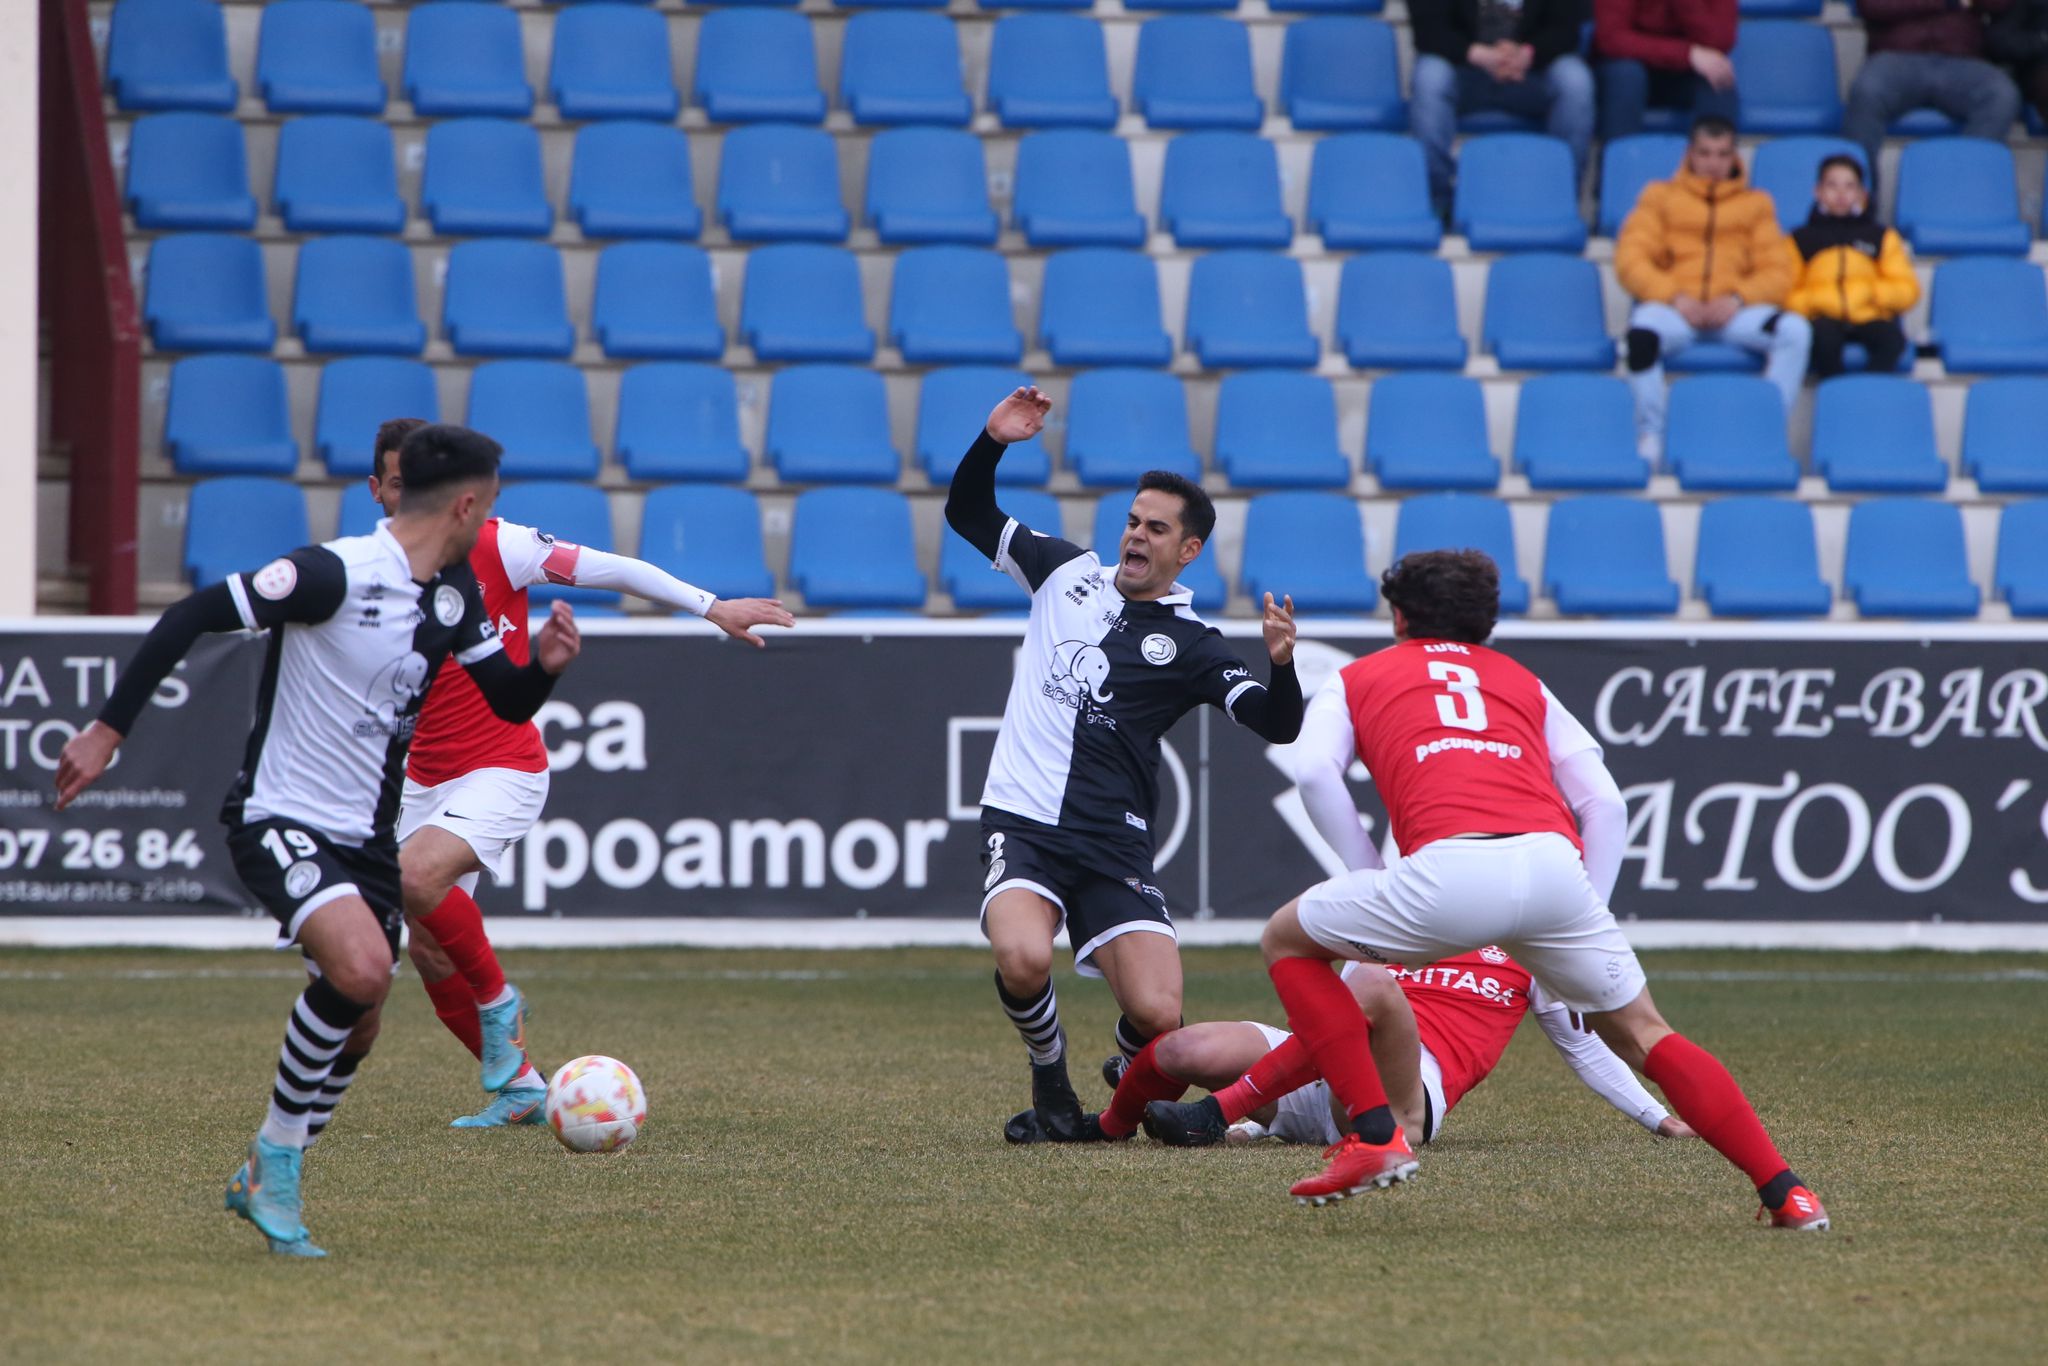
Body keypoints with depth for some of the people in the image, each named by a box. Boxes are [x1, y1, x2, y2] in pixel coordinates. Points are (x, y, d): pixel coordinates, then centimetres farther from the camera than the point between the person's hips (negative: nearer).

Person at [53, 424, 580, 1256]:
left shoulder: (454, 596, 6)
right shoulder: (335, 575, -20)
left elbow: (506, 704, 15)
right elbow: (189, 618, -19)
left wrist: (542, 666, -9)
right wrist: (108, 732, -20)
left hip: (365, 835, 8)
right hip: (280, 821, -8)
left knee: (356, 1031, 10)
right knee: (361, 968, -29)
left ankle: (262, 1183, 31)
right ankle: (276, 1154, -10)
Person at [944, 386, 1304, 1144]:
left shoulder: (1189, 645, 3)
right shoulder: (1066, 571, 12)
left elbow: (1277, 725, -8)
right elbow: (967, 514, 21)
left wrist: (1281, 665, -28)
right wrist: (992, 443, 4)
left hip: (1112, 844, -1)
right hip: (1020, 824, 1)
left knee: (1156, 1014, -15)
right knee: (1024, 961, -29)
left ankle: (1136, 1078, 23)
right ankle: (1052, 1089, 1)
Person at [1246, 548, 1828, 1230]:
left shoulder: (1356, 680, 28)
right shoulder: (1524, 684, 34)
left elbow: (1315, 771, 8)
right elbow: (1605, 802, 22)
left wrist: (1374, 882, 13)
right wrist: (1588, 912, 22)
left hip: (1449, 867, -3)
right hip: (1554, 865, 3)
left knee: (1287, 939, 21)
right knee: (1644, 1037, 18)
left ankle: (1375, 1136, 8)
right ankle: (1785, 1192, 6)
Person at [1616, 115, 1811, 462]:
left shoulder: (1756, 204, 20)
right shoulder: (1660, 196, 18)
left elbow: (1777, 273, 10)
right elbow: (1630, 261, 5)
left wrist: (1737, 299, -11)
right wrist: (1675, 297, -12)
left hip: (1732, 312, 1)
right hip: (1673, 309, -1)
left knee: (1795, 330, -29)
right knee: (1643, 331, -38)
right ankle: (1650, 434, -21)